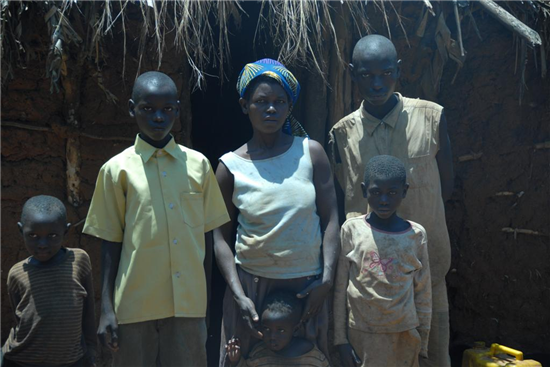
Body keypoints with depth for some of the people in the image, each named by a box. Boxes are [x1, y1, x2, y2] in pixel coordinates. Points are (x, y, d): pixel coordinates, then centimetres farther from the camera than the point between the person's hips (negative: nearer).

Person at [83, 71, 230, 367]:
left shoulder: (198, 165, 2)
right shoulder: (117, 169, -2)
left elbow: (206, 235, 7)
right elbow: (110, 242, 1)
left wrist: (205, 299, 8)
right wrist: (106, 309, -2)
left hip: (188, 305, 1)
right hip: (135, 305, -1)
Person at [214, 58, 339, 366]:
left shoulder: (311, 153, -4)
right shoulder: (231, 167, -4)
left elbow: (330, 219, -4)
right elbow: (222, 237, -2)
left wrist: (327, 280, -10)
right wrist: (238, 295, -10)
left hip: (307, 283, 1)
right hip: (252, 282, 0)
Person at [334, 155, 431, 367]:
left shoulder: (416, 235, 0)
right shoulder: (352, 229, -3)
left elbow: (423, 295, 5)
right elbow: (340, 290, 0)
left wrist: (422, 343, 6)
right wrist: (341, 339, -1)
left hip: (403, 336, 1)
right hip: (361, 334, -1)